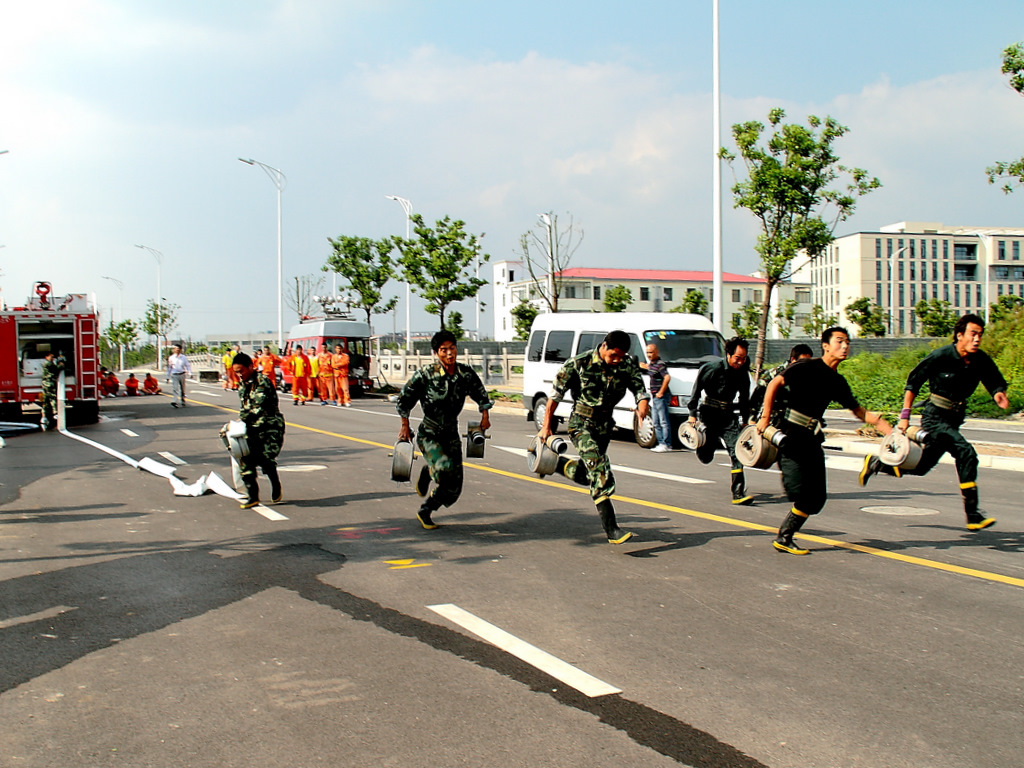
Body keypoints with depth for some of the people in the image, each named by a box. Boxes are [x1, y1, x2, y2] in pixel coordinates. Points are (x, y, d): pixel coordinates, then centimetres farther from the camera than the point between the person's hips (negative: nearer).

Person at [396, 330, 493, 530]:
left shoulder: (466, 374, -5)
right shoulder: (426, 374, -16)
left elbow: (480, 394, 15)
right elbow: (404, 398, -5)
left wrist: (485, 415, 11)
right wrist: (405, 425, -2)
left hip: (452, 434, 5)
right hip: (429, 434, -4)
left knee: (453, 488, 4)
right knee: (444, 468, -31)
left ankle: (425, 512, 27)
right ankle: (427, 472, 6)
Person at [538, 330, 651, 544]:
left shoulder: (627, 364, -4)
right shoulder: (578, 364, -15)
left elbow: (638, 387, -5)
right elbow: (556, 393, -7)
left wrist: (643, 401, -30)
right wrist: (546, 426, -6)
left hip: (605, 425, 6)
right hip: (581, 424, -6)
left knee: (586, 475, 16)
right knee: (600, 470, -23)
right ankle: (611, 528, -26)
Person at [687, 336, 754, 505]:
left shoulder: (743, 372, 1)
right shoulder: (712, 368, -15)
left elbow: (744, 398, 15)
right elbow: (696, 391, -8)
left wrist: (745, 420, 16)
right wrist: (692, 414, -9)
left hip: (727, 414, 4)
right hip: (709, 413, -4)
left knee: (737, 452, -11)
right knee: (706, 458, 3)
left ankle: (738, 493, -11)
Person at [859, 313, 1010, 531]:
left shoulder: (981, 361, -5)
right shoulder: (941, 357, -17)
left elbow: (996, 381, 9)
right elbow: (913, 382, -10)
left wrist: (999, 394, -16)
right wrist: (905, 415, -13)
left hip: (954, 420, 7)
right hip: (935, 417, -7)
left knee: (920, 467, 14)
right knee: (967, 454, -23)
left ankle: (875, 463, 36)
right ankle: (973, 516, -17)